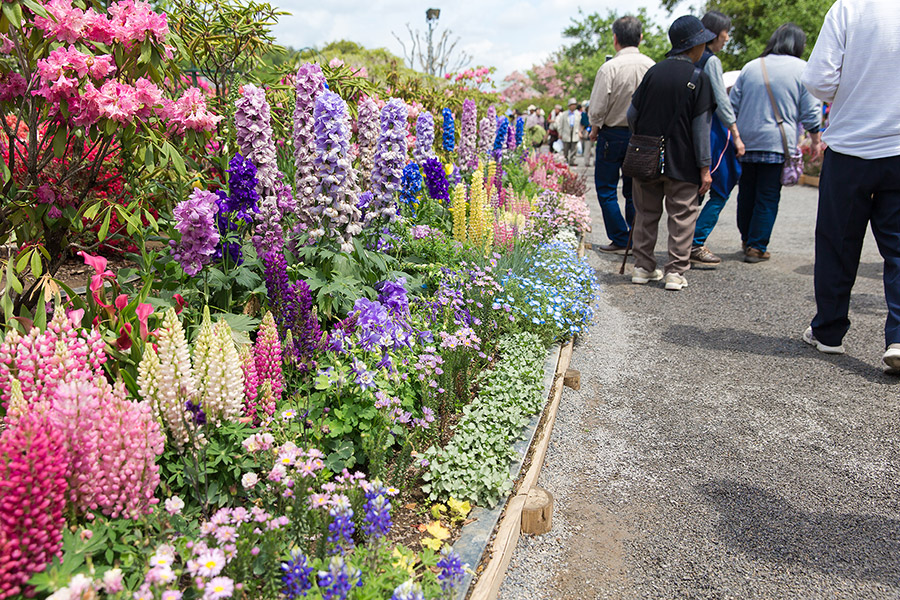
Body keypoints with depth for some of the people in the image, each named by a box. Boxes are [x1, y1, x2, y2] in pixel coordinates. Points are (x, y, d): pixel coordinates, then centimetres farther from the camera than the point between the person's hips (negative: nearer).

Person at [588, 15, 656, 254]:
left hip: (613, 134, -5)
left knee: (607, 190, 6)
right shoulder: (652, 66, -1)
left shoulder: (610, 67, -15)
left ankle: (621, 240, 4)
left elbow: (597, 107, -14)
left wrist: (595, 128, 4)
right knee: (634, 190, 14)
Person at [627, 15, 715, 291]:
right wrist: (705, 168, -4)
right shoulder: (698, 78, -7)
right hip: (681, 163, -4)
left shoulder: (653, 72, 3)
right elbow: (700, 127, -9)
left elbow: (632, 115, 6)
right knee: (682, 216, 5)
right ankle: (675, 272, 5)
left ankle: (643, 267, 17)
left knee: (646, 213, 12)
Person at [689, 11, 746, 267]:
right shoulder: (711, 61, -10)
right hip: (711, 130, -8)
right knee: (721, 191, -1)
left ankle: (688, 244, 17)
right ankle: (695, 245, -4)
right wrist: (736, 136, -9)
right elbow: (722, 102, -13)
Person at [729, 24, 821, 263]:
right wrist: (816, 140, 11)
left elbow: (733, 104, 11)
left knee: (746, 192, 14)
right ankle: (757, 247, 0)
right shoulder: (802, 69, 0)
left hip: (747, 142, 4)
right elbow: (810, 112, -1)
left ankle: (747, 240, 25)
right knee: (768, 197, 1)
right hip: (778, 144, -4)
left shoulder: (751, 66, 10)